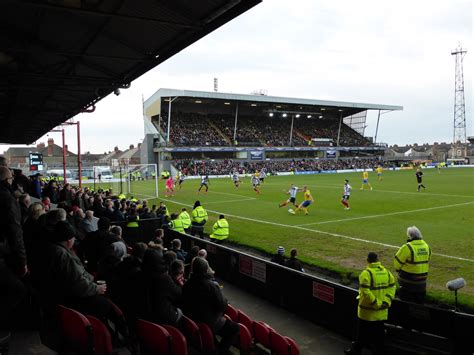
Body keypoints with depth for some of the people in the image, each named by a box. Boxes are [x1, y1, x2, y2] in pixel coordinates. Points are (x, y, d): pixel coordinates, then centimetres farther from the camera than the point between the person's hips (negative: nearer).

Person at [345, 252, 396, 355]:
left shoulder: (366, 273, -20)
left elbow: (365, 292, -26)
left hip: (368, 311, -5)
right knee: (379, 333, 19)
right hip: (381, 312, 5)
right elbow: (392, 288, 1)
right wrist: (387, 301, -3)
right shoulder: (387, 272, 1)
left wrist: (376, 303, -17)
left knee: (363, 333, 10)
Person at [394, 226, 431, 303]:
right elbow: (427, 261, 13)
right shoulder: (426, 246, 2)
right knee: (419, 302, 19)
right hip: (422, 281, 6)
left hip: (408, 281, -6)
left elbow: (397, 261, -12)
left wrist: (398, 269, 8)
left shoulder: (407, 247, -20)